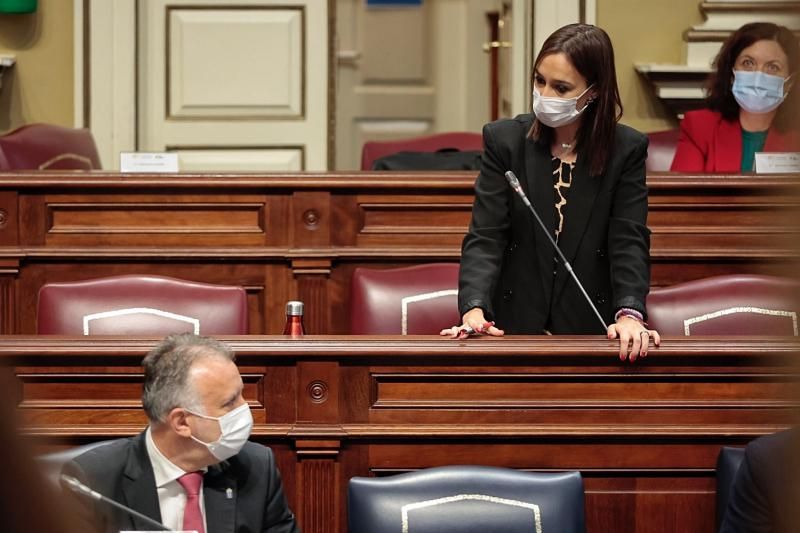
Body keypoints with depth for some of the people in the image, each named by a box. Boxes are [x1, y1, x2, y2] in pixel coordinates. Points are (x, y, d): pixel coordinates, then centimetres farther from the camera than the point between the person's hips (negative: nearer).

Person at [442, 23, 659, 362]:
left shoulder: (627, 150, 0)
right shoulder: (504, 140, 1)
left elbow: (629, 241, -7)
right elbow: (485, 237, -5)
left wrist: (629, 314, -25)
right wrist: (474, 310, -22)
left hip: (591, 330, 0)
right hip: (514, 325, 0)